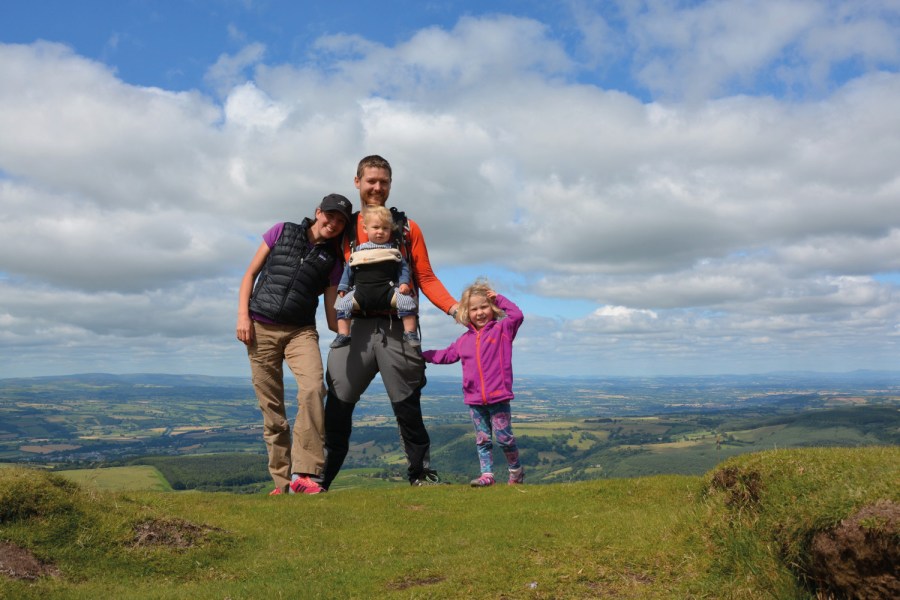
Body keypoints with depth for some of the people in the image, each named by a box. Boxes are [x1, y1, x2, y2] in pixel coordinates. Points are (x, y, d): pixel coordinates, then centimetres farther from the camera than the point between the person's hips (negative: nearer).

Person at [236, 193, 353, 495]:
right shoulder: (282, 232, 7)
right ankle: (282, 481, 12)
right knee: (271, 408, 1)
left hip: (301, 331, 0)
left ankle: (304, 474, -24)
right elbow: (250, 274, 8)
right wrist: (243, 315, -3)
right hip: (260, 329, 0)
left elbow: (331, 312, 7)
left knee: (313, 388, -26)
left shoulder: (333, 260, 8)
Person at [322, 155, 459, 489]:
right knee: (338, 405, -2)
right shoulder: (345, 229, 15)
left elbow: (425, 278, 7)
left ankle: (420, 472, 17)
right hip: (357, 326, 1)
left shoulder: (407, 228, 13)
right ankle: (320, 476, 7)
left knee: (407, 404, 5)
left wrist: (455, 308, -7)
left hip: (396, 327, 0)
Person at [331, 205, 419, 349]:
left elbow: (403, 267, 8)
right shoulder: (358, 250, 17)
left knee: (406, 300, -24)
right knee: (343, 303, -19)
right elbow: (348, 269, 20)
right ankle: (343, 335, -15)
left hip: (387, 289, -1)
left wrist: (404, 283, -9)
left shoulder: (394, 249, 13)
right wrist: (343, 288, 12)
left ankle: (410, 333, -18)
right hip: (361, 290, 1)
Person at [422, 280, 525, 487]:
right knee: (482, 439, 8)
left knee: (504, 437, 2)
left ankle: (516, 471, 22)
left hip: (498, 397, -4)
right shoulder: (464, 340, 12)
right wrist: (423, 355, 18)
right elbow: (446, 355, 22)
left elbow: (517, 315, -15)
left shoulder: (502, 329, 0)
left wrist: (498, 298, -8)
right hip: (474, 400, 4)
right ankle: (487, 474, 16)